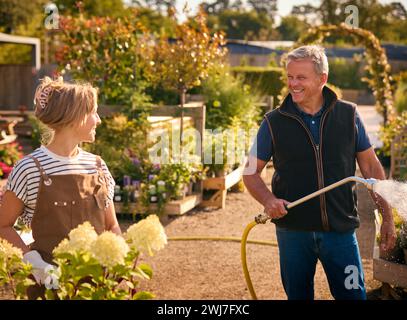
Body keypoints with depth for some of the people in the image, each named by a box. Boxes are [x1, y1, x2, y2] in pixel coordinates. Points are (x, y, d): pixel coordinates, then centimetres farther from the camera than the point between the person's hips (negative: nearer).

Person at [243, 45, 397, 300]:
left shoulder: (348, 115, 0)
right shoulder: (274, 122, -2)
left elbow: (371, 167, 5)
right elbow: (251, 172, 2)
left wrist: (388, 217, 2)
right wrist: (268, 200, -18)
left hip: (341, 230, 0)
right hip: (293, 230, 0)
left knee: (354, 295, 5)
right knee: (298, 295, 14)